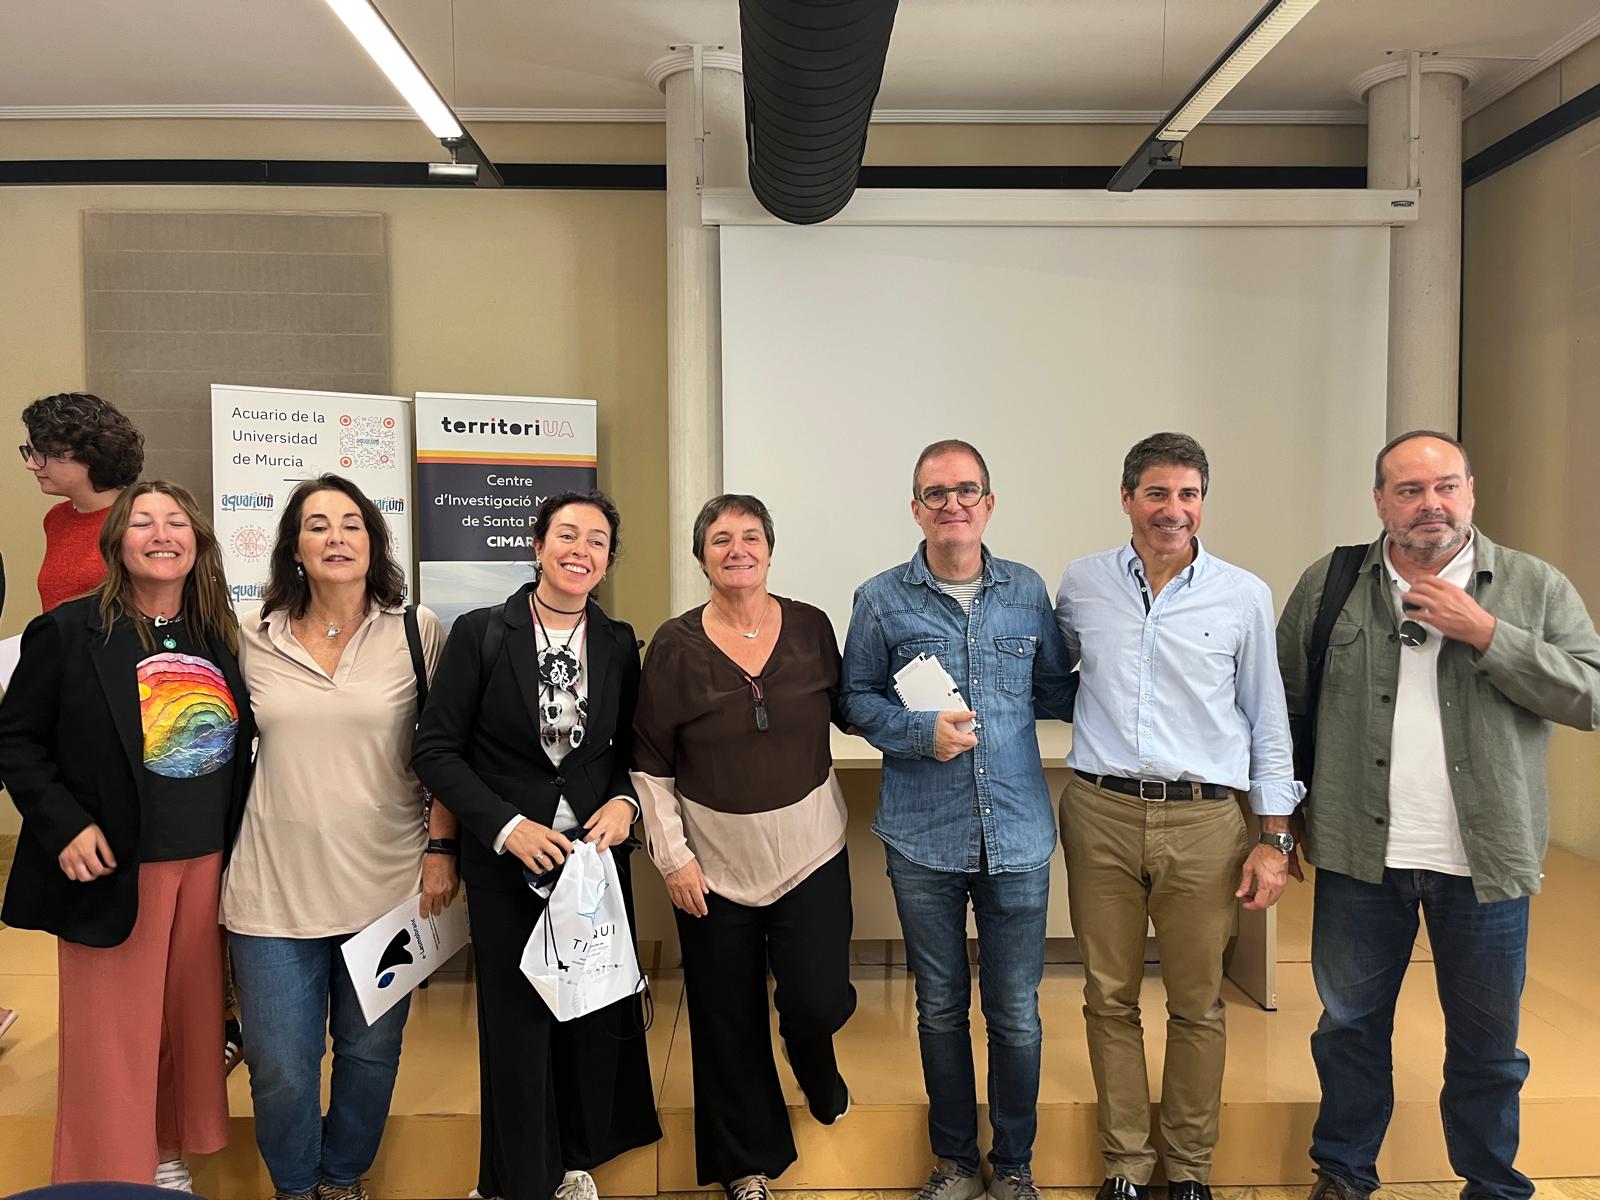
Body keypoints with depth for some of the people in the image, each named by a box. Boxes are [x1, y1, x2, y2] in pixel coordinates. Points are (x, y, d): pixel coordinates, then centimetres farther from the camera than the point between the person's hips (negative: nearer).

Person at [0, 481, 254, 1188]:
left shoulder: (221, 636, 5)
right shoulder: (68, 632, -8)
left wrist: (237, 847, 5)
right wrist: (64, 823, -15)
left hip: (208, 864, 4)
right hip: (114, 866, -4)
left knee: (190, 1018, 15)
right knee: (113, 1037, 6)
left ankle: (171, 1156, 33)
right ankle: (112, 1174, 24)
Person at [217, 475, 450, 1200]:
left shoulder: (417, 630, -3)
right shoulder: (255, 636, 3)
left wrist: (441, 849, -5)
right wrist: (223, 856, 11)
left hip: (386, 882, -1)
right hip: (276, 886, 1)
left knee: (370, 1052, 14)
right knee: (280, 1068, 8)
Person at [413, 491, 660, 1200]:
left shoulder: (619, 644, 2)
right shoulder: (480, 634, -7)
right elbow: (436, 751, -7)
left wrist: (624, 802, -9)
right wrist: (507, 826, -16)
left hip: (597, 851, 3)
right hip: (506, 860, -2)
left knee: (597, 1016, 12)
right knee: (517, 1023, 10)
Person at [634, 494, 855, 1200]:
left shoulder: (811, 627, -2)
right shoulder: (676, 645, -6)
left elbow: (846, 710, 11)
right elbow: (651, 764, -3)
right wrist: (672, 856, -5)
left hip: (809, 849, 1)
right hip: (715, 861, 0)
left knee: (818, 999, -4)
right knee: (729, 1019, 10)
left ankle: (815, 1063, 37)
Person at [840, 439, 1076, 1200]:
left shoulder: (1027, 591, 3)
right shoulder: (881, 600, -1)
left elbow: (1055, 689, 11)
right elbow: (856, 698, 3)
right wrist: (923, 735, -13)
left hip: (1018, 836, 1)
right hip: (923, 838, 0)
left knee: (1016, 1013, 10)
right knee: (940, 1007, 15)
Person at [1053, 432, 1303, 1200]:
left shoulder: (1244, 596, 1)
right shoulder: (1081, 584, 3)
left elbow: (1268, 722, 6)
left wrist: (1274, 837, 3)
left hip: (1203, 820, 0)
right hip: (1100, 814, 1)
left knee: (1197, 1004, 10)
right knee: (1110, 999, 9)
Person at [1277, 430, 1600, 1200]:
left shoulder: (1536, 588, 0)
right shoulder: (1327, 586, 0)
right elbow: (1285, 703, 5)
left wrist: (1484, 632, -17)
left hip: (1485, 860, 0)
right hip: (1359, 856, 1)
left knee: (1487, 1043, 15)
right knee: (1350, 1026, 15)